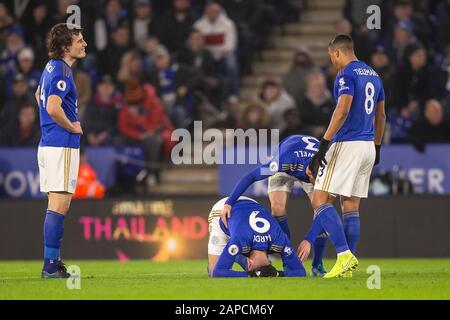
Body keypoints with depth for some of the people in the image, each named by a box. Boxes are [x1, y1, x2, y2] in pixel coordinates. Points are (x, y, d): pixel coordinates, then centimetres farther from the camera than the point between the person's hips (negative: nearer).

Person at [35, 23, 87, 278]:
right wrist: (72, 127, -12)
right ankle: (51, 265, -11)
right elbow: (53, 108, -29)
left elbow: (39, 95, 33)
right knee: (59, 205, -10)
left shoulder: (52, 67, 15)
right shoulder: (62, 71, -16)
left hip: (49, 143, 10)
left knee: (58, 204, 12)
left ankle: (53, 263, 14)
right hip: (62, 146, -10)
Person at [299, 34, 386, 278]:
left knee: (320, 200, -7)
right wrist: (377, 146, 28)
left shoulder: (347, 74, -10)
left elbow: (342, 110, -22)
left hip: (347, 144, -9)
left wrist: (325, 142, -22)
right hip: (368, 146, 9)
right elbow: (381, 116, 21)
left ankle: (344, 254, -18)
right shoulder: (373, 75, 16)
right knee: (351, 206, 10)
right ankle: (349, 264, 5)